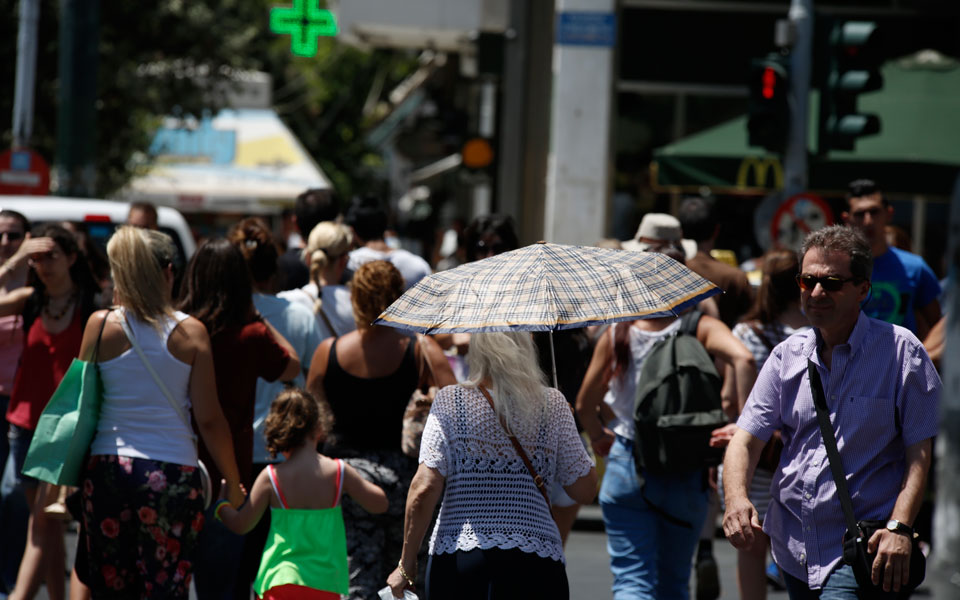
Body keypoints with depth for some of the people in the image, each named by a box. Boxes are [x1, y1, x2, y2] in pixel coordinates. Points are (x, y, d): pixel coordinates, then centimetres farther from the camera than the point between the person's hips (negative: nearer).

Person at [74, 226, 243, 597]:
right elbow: (209, 418, -3)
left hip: (107, 469, 2)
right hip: (173, 473, -1)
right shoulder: (190, 333, -4)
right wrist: (233, 482, 7)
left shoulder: (101, 326, -1)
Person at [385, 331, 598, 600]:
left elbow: (425, 489, -5)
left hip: (457, 558, 0)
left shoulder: (450, 401, 3)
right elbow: (585, 491, 9)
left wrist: (406, 564, 3)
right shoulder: (553, 404, 5)